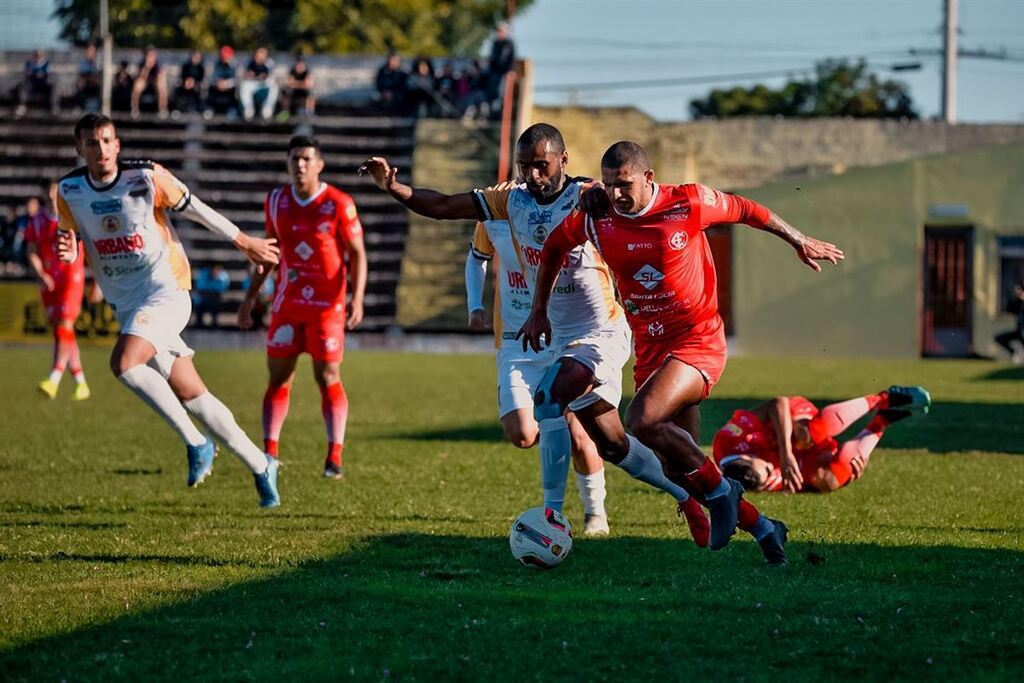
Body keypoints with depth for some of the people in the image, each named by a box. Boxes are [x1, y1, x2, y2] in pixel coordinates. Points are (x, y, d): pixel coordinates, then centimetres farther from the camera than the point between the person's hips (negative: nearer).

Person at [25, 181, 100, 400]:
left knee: (65, 326, -19)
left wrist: (99, 283, 1)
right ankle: (81, 384, 15)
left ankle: (54, 381, -28)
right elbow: (32, 253, 4)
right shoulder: (37, 222, 6)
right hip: (49, 282, 5)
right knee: (60, 331, 6)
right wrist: (41, 275, -15)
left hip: (72, 278, -5)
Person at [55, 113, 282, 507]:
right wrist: (67, 251, -14)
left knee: (124, 363, -28)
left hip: (165, 291, -5)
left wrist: (244, 242, 12)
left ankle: (195, 443, -14)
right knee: (192, 396, 5)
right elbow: (74, 240, 12)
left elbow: (193, 209, 1)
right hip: (124, 304, 5)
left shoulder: (147, 177, -11)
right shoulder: (69, 191, 0)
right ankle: (260, 466, 18)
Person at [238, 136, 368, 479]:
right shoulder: (276, 202, 5)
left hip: (327, 305, -4)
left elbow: (357, 253, -6)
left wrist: (357, 298, -18)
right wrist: (250, 297, 15)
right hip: (287, 304, 4)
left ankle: (334, 457, -2)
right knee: (278, 377, 3)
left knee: (328, 377, -5)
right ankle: (269, 453, 5)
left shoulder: (339, 204, -9)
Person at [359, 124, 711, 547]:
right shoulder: (513, 200, 2)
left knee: (548, 400, -28)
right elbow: (443, 207, 0)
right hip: (561, 337, 7)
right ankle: (685, 494, 32)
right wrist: (392, 186, -15)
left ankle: (552, 514, -23)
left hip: (601, 333, -7)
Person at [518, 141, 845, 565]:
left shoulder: (688, 203, -12)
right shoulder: (596, 222, -3)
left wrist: (799, 242, 17)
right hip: (649, 350, 6)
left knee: (642, 420, -29)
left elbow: (745, 211, 4)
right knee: (679, 470, 6)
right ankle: (763, 530, 23)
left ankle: (720, 492, -9)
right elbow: (554, 246, 16)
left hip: (698, 341, -5)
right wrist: (539, 310, 14)